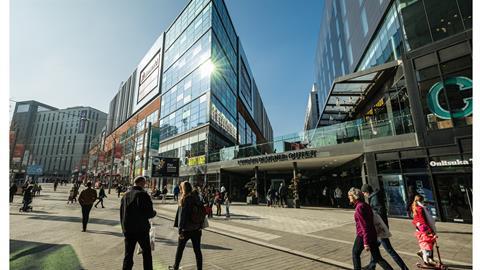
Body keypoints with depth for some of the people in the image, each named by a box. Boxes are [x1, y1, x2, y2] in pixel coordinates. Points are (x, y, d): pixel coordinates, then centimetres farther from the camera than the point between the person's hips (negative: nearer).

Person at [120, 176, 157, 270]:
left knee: (128, 254, 15)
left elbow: (121, 212, 11)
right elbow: (149, 213, -20)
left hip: (128, 229, 5)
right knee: (146, 252, 13)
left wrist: (123, 227, 20)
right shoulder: (143, 194, -17)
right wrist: (154, 213, 2)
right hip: (141, 229, -5)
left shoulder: (126, 194, 3)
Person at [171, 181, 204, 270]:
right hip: (196, 229, 4)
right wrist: (200, 227, 13)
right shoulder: (197, 198, 1)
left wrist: (180, 230, -11)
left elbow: (182, 216, -17)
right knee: (197, 250, 12)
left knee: (180, 249, 18)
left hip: (186, 229, -4)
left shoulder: (184, 200, -15)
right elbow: (202, 214, 6)